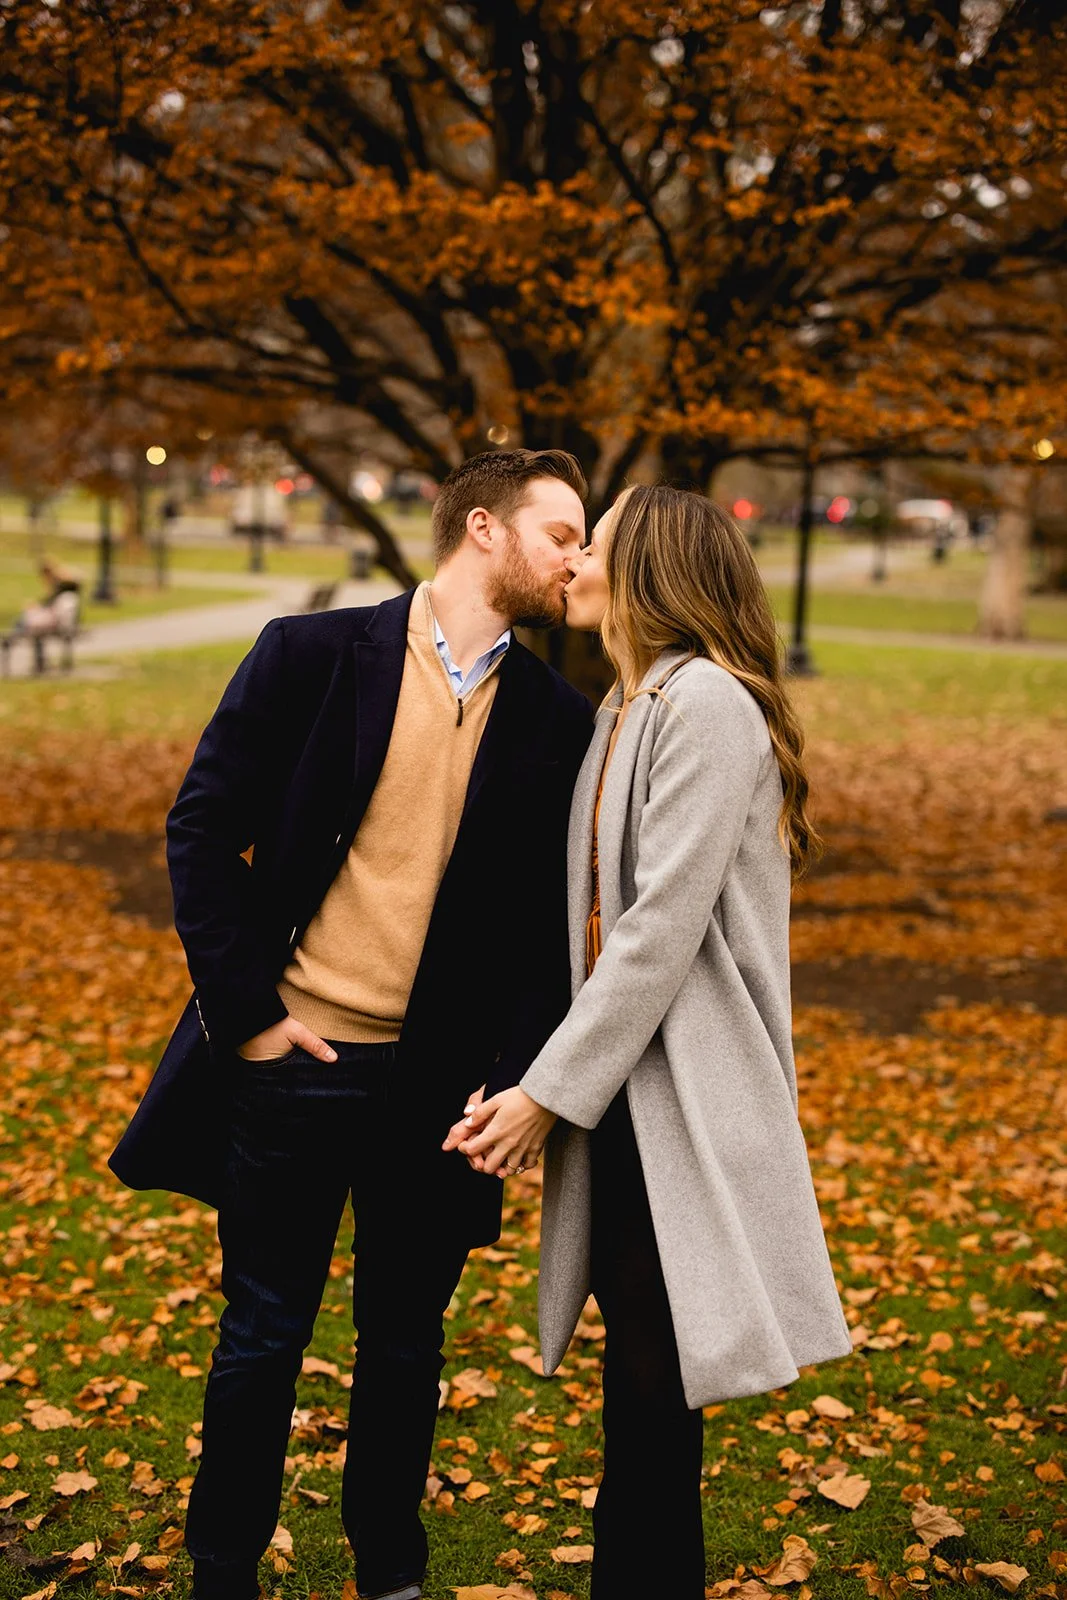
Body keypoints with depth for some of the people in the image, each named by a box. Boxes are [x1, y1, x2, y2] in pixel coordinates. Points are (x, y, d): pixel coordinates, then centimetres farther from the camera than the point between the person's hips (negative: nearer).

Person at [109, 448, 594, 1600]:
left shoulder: (555, 719, 3)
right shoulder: (314, 654, -4)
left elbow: (548, 923, 3)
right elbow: (203, 828, -3)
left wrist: (517, 1077, -7)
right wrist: (247, 1006, -8)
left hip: (436, 1084, 2)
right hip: (289, 1062, -2)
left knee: (405, 1344, 15)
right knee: (263, 1336, 10)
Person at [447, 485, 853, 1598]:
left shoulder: (706, 702, -13)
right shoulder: (627, 710, 16)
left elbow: (662, 926, -17)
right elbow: (603, 915, 12)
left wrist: (553, 1091, -14)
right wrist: (549, 1081, 3)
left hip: (681, 1100, -8)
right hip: (624, 1088, 8)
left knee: (652, 1391, -2)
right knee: (637, 1389, 14)